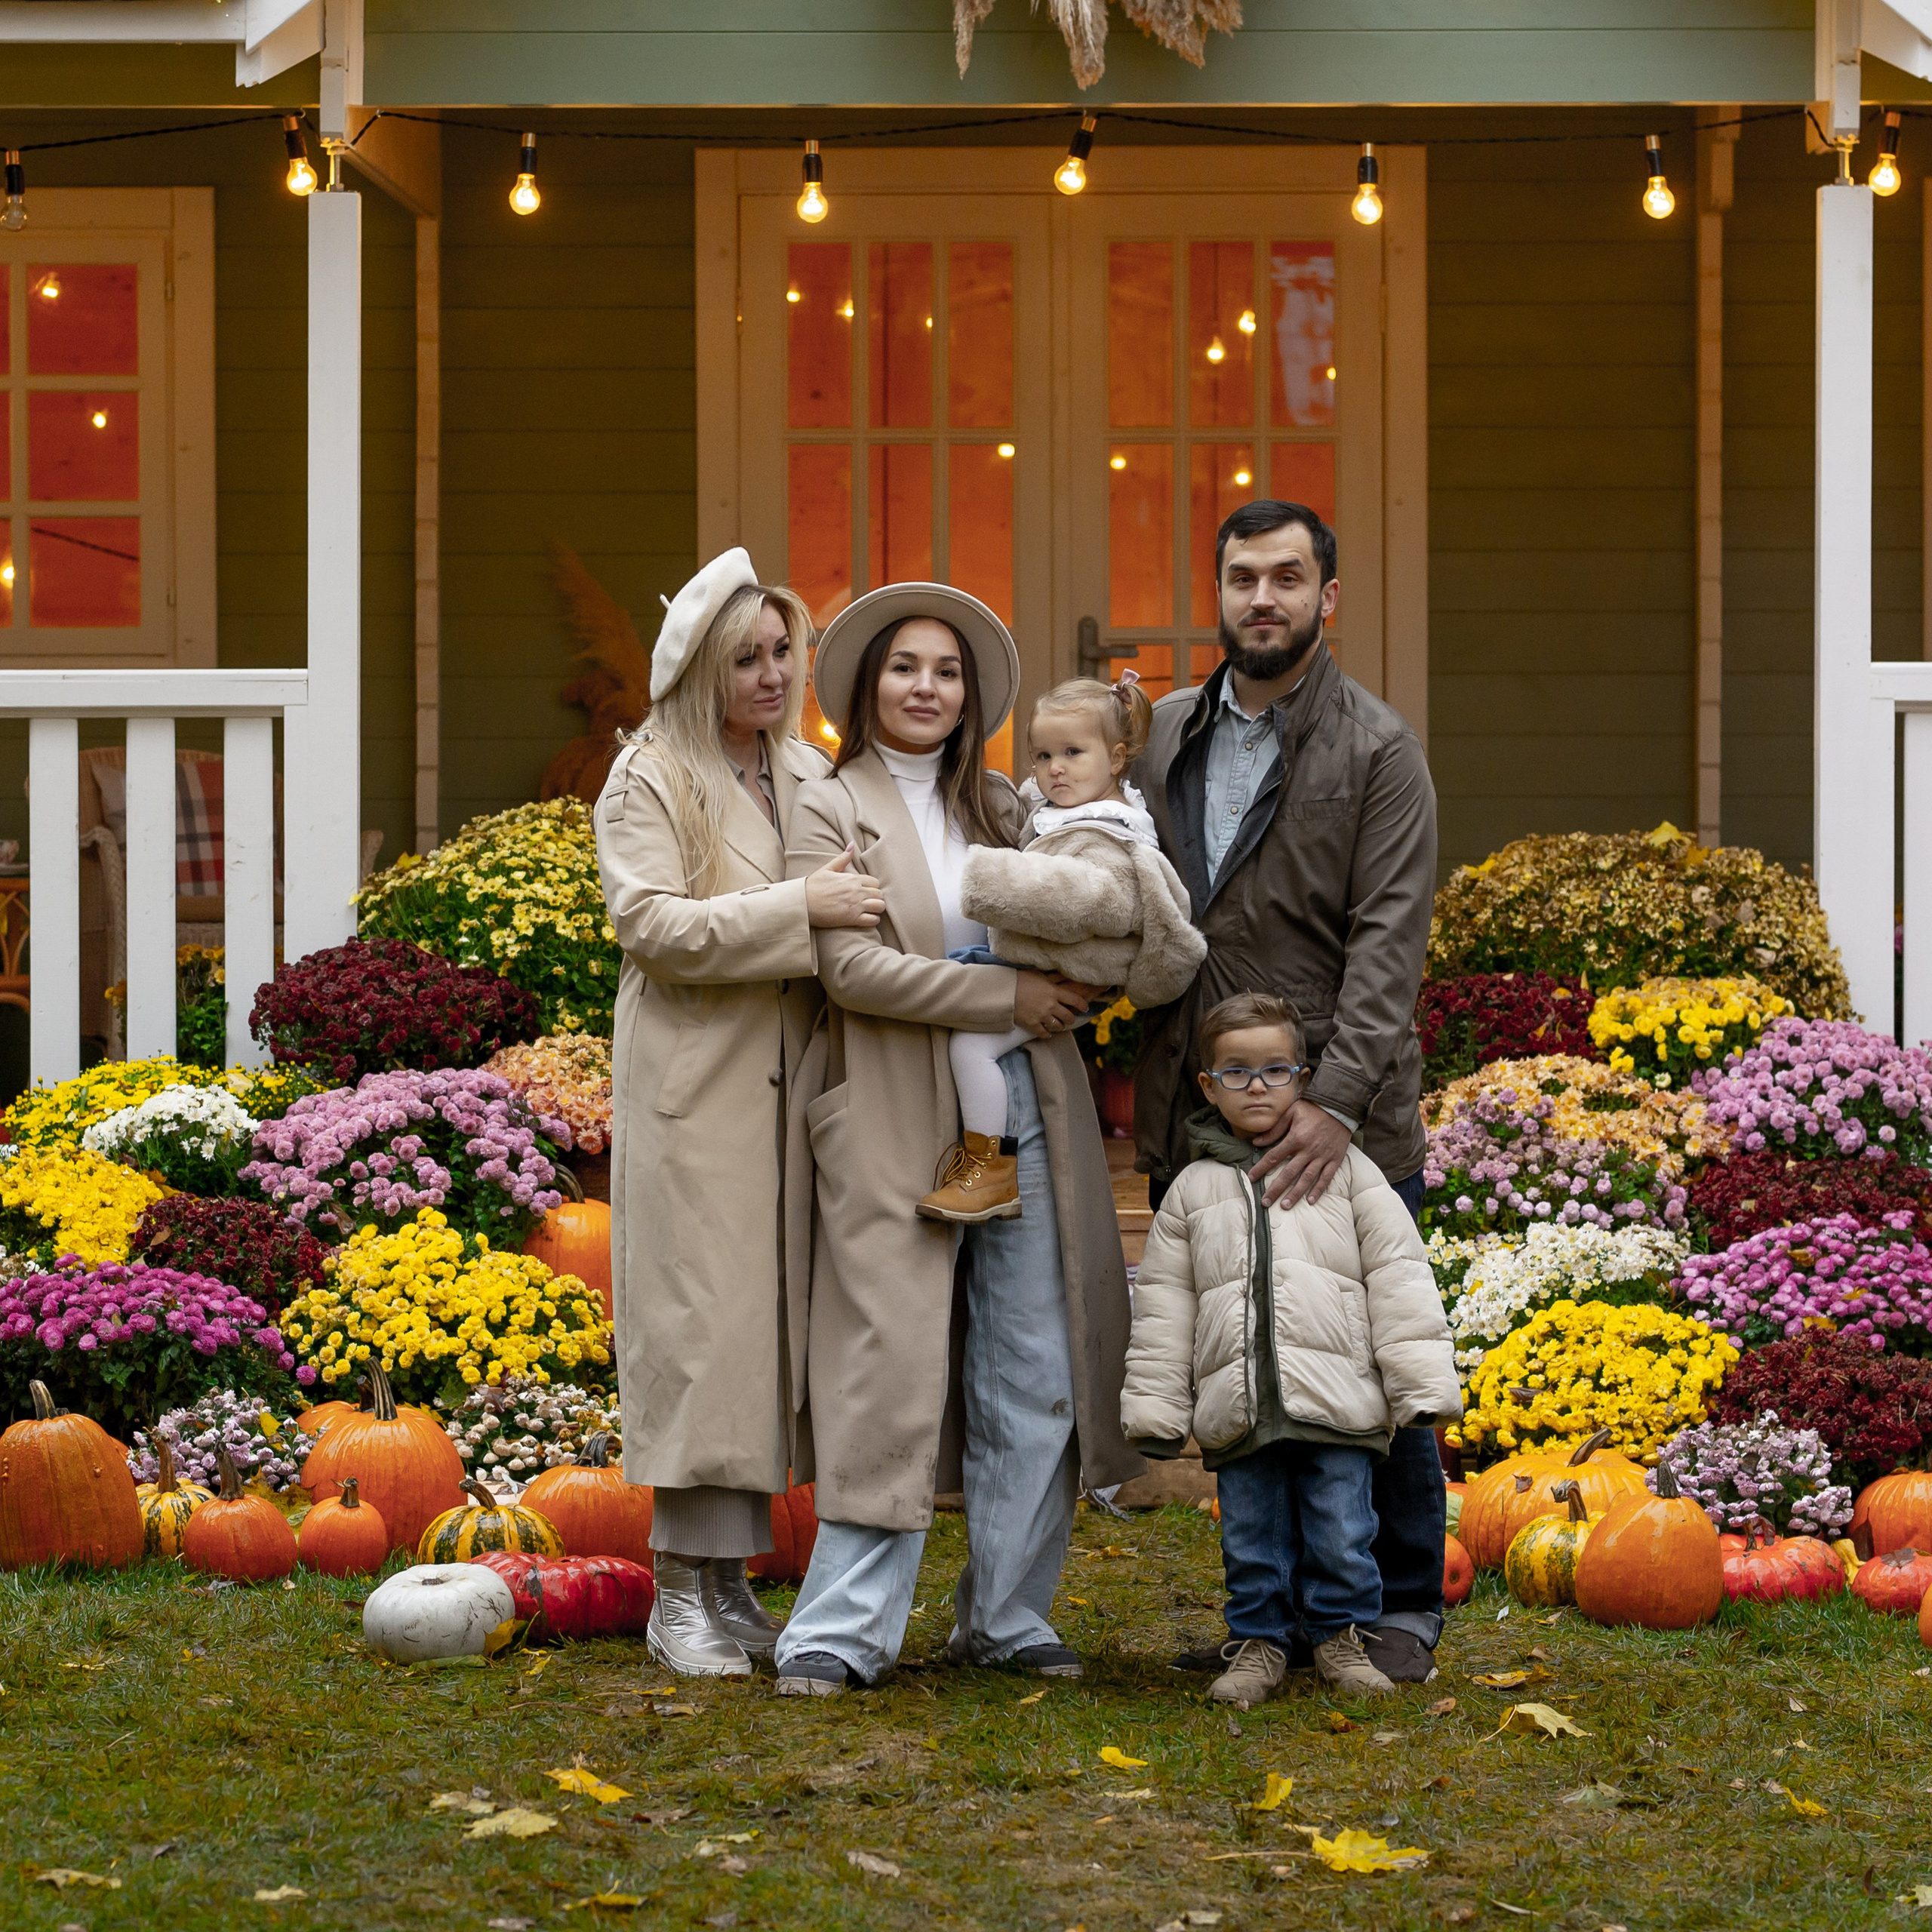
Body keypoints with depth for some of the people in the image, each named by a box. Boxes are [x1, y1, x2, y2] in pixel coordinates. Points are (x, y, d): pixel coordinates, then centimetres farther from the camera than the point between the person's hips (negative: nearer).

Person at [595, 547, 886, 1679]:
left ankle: (734, 1579, 13)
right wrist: (798, 908, -21)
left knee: (770, 1320, 7)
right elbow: (655, 923, -15)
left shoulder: (811, 776, 15)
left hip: (791, 1089, 6)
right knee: (701, 1323, -7)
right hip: (695, 1091, -6)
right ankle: (684, 1595, -3)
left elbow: (860, 902, 25)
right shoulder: (650, 780, -3)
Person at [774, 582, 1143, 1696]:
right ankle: (843, 1631, -1)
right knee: (891, 1381, -7)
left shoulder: (1005, 808, 15)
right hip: (893, 1133, -5)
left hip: (1025, 1124, 5)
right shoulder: (830, 813, 1)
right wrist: (1005, 995, -15)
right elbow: (852, 966, -12)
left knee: (1035, 1385, 5)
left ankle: (1006, 1617, 15)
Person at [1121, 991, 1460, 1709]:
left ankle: (1341, 1636, 17)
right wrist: (1154, 1408, 8)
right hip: (1239, 1405, 2)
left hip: (1336, 1402, -1)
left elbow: (1398, 1279, 5)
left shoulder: (1346, 1171, 8)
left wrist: (1422, 1383, -2)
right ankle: (1258, 1644, 19)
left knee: (1340, 1535, 0)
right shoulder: (1193, 1191, 13)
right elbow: (1163, 1304, 13)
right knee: (1252, 1537, 5)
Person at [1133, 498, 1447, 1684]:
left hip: (1345, 1132, -4)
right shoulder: (1164, 736, 13)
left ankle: (1402, 1608, 16)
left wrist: (1339, 1103, -22)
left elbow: (1389, 943, -12)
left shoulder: (1380, 752, -3)